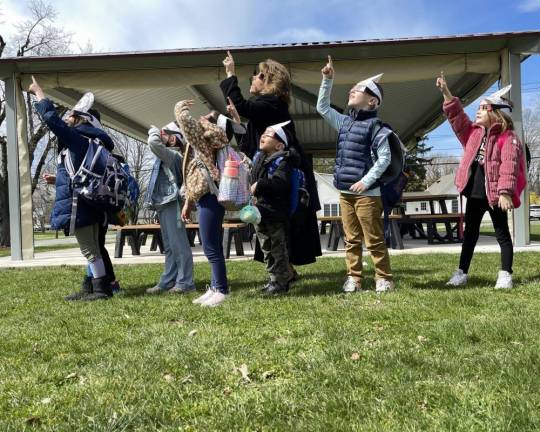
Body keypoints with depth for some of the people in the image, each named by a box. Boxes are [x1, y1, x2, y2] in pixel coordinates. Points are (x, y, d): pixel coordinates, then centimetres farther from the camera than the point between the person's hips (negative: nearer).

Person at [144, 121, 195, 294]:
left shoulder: (174, 155, -10)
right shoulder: (167, 156, 20)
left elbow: (154, 143, -21)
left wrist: (154, 131, -5)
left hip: (171, 204, -11)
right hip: (164, 205, 11)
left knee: (178, 244, -9)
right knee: (169, 246, 11)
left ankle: (185, 282, -6)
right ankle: (167, 281, 16)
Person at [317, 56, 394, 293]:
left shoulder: (374, 126, -7)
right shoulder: (344, 122, 12)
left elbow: (384, 158, -11)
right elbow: (322, 107, 20)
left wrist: (366, 181, -17)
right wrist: (327, 79, 12)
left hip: (367, 193, -6)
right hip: (345, 192, 7)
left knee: (374, 240, 0)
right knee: (351, 239, 11)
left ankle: (384, 278, 11)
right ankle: (353, 277, 18)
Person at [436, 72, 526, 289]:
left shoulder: (508, 138, -10)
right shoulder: (474, 132, 11)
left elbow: (508, 167, -18)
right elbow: (457, 117, 11)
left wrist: (505, 192, -26)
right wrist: (446, 94, 3)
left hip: (494, 193, -7)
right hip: (474, 193, 7)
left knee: (502, 234, 5)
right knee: (470, 232, 11)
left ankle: (505, 275, 12)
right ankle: (461, 273, 17)